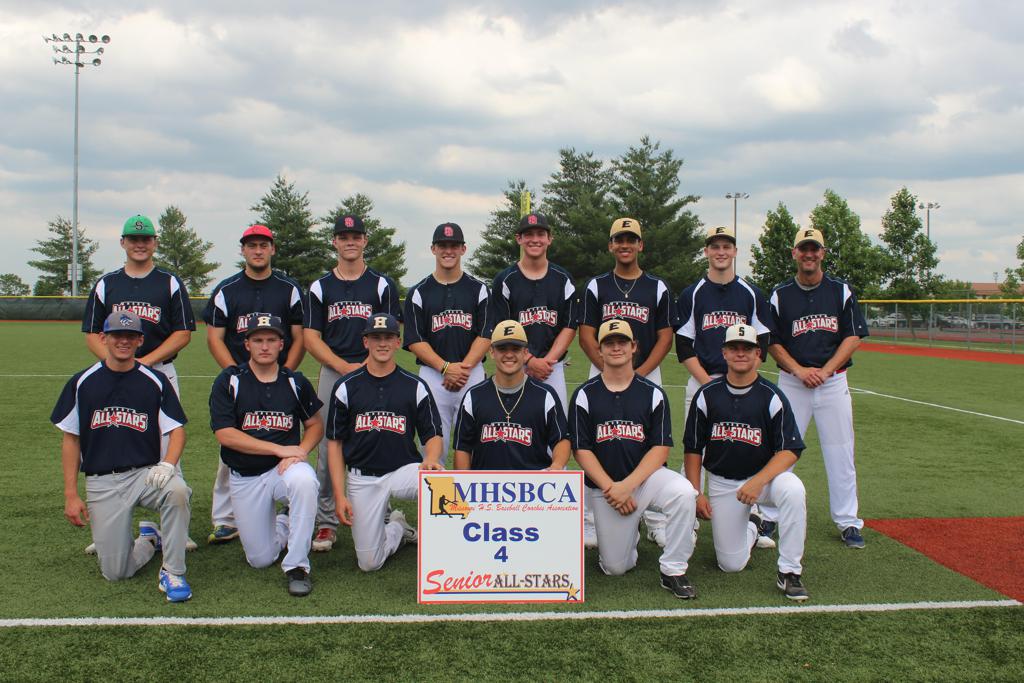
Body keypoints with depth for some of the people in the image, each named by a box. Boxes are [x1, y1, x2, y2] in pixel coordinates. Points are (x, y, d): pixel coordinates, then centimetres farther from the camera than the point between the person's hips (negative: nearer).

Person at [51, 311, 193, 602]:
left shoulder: (155, 381, 2)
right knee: (115, 572, -7)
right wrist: (71, 495, 1)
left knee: (177, 490, -37)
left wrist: (168, 463, -21)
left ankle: (172, 573, -19)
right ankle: (149, 540, 28)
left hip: (146, 473, -1)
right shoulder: (82, 383, 4)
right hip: (101, 482, 1)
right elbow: (70, 439, 6)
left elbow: (176, 430, 1)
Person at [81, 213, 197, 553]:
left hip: (161, 373, -2)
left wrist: (144, 361, -11)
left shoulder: (170, 283, 6)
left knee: (167, 450, -4)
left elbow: (183, 333, 0)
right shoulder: (106, 284, 12)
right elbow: (92, 334, 9)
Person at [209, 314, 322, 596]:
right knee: (260, 559, -1)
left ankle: (297, 566, -24)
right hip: (245, 478, 0)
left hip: (286, 467, 0)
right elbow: (224, 434, -13)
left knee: (304, 480, -38)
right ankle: (282, 526, 34)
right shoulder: (229, 381, -5)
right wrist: (280, 449, -18)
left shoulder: (295, 382, 2)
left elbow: (315, 425, 12)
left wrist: (301, 450, -11)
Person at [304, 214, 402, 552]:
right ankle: (326, 523, 9)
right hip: (331, 373, 1)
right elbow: (311, 337, 6)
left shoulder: (382, 284, 8)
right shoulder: (320, 287, 11)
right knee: (328, 449, 0)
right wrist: (343, 366, -8)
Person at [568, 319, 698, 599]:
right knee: (615, 567, -2)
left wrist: (627, 486, -18)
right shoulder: (585, 395, 0)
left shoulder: (653, 393, 1)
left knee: (683, 492, -32)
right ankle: (633, 527, 32)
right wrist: (611, 489, -16)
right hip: (603, 486, 0)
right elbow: (582, 450, -4)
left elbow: (661, 449, -5)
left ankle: (673, 571, -15)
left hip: (646, 476, 0)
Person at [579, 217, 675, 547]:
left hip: (647, 374, 0)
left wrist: (639, 373, -11)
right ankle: (591, 519, 9)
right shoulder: (596, 287, 6)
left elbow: (665, 338, 2)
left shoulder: (658, 288, 6)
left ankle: (655, 520, 9)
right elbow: (586, 335, 1)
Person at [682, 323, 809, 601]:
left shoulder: (772, 396, -8)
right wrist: (696, 494, -5)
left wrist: (758, 481, -27)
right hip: (721, 482, 1)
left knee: (793, 490, -36)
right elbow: (692, 449, 3)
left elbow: (790, 450, -13)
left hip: (764, 474, -1)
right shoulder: (707, 395, -3)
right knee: (731, 565, -3)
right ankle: (750, 528, 33)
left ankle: (789, 572, -20)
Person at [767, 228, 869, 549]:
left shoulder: (841, 291, 4)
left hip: (833, 381, 0)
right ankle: (767, 516, 12)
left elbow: (854, 337, 1)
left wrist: (824, 370, -11)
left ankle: (847, 522, 14)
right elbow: (772, 343, 3)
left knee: (840, 454, 3)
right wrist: (800, 370, -12)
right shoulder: (780, 294, 4)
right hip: (792, 382, 0)